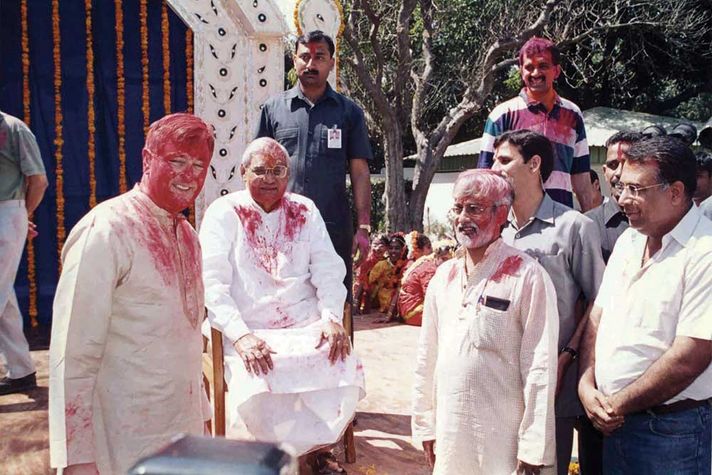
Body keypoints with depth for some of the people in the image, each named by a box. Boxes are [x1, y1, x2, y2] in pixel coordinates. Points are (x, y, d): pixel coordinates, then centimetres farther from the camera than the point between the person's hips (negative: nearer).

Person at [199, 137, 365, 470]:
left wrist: (333, 319, -12)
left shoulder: (305, 211, 13)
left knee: (344, 374, -22)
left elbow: (328, 268, 6)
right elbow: (212, 282, -7)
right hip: (249, 333, -3)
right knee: (259, 396, -29)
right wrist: (241, 336, -21)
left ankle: (314, 450, 5)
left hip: (308, 326, 3)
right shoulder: (224, 213, 2)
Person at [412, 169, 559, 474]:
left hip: (503, 440, -5)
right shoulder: (443, 277, 6)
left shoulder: (527, 277, -12)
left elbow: (540, 368, -13)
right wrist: (425, 426, 9)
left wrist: (534, 449, -13)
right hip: (449, 435, 5)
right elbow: (427, 359, 10)